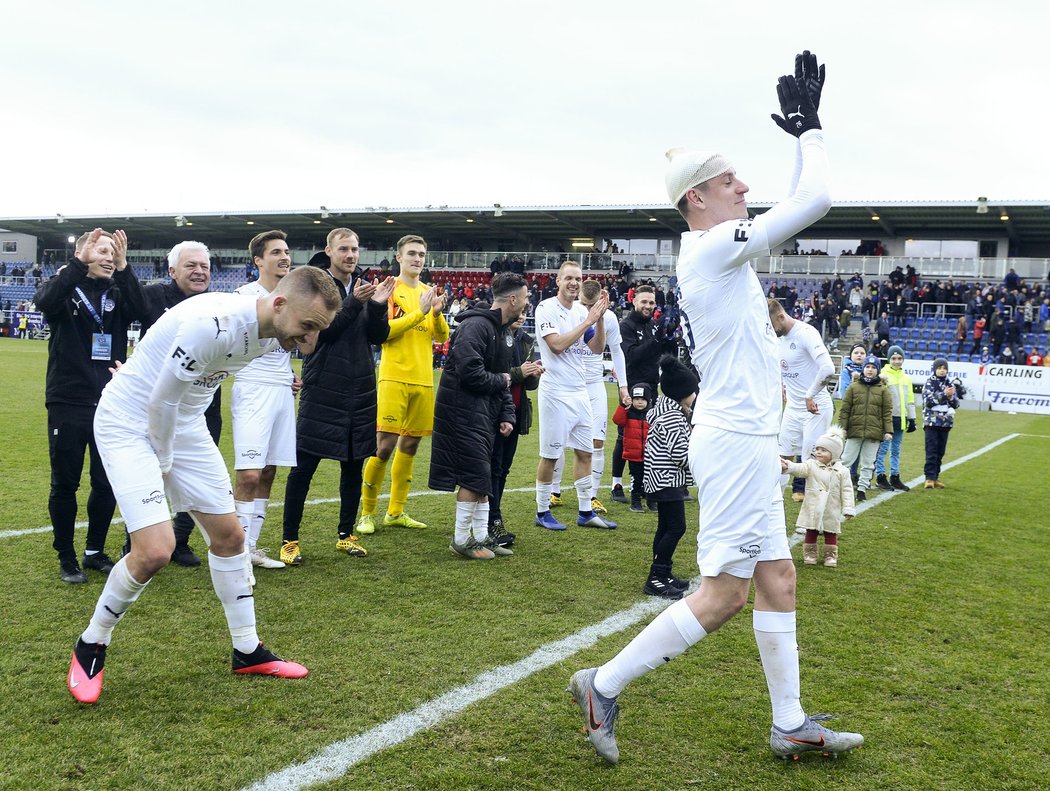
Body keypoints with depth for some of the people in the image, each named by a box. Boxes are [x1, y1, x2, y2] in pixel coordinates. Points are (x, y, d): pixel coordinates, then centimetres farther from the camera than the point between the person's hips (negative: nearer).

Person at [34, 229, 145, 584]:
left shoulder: (118, 293, 7)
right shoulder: (64, 288, 1)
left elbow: (139, 309, -14)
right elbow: (45, 301, -23)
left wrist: (123, 268, -25)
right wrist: (79, 263, -29)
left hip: (110, 405, 3)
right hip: (67, 403, -2)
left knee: (107, 483, 8)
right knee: (64, 484, 5)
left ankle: (95, 551, 24)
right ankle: (66, 557, 18)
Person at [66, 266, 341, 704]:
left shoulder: (267, 335, -6)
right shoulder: (211, 324, -34)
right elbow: (160, 401, -22)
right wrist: (163, 462, -8)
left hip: (183, 423, 8)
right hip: (130, 423, -8)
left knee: (229, 534, 9)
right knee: (156, 549, -18)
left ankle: (247, 651, 25)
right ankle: (90, 646, 8)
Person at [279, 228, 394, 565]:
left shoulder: (365, 287, 11)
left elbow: (379, 337, 7)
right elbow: (319, 330, -15)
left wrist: (378, 306, -10)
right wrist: (354, 303, -22)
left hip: (360, 392, 5)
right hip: (322, 392, -5)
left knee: (353, 465, 11)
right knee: (303, 466, -2)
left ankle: (346, 534, 24)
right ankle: (289, 540, 7)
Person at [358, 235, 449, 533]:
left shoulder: (428, 292, 15)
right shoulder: (389, 288, -2)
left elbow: (442, 336, 11)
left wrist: (437, 313, -8)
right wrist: (419, 312, -17)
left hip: (423, 380, 6)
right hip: (395, 378, -6)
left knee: (410, 445, 10)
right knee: (384, 445, -8)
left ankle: (395, 512, 20)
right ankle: (367, 514, 4)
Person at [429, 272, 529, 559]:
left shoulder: (499, 330, 16)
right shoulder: (475, 326, -17)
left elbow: (502, 378, 19)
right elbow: (469, 372, -27)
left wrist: (506, 415, 8)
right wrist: (500, 382, -9)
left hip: (483, 414, 10)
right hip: (463, 413, -10)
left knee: (480, 477, 13)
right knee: (475, 476, -6)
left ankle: (481, 536, 21)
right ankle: (461, 540, 5)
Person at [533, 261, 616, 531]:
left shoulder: (582, 311, 10)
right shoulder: (546, 308, -9)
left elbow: (597, 348, 9)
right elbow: (557, 345, -20)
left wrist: (600, 318, -6)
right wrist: (589, 321, -17)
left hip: (580, 391, 7)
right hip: (556, 393, -7)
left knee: (584, 452, 10)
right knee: (550, 455, 0)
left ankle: (586, 512, 19)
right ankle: (542, 512, 12)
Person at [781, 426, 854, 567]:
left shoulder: (842, 471, -4)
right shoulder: (811, 465, -5)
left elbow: (846, 491, -3)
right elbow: (799, 469, -24)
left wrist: (848, 509, -6)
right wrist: (788, 466, -46)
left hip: (831, 512, 0)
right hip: (813, 509, 0)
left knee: (830, 534, 13)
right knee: (811, 533, 11)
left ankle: (831, 555, 25)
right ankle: (810, 553, 24)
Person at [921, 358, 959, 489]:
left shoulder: (949, 384, 11)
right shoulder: (929, 383, -2)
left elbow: (956, 404, 10)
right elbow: (928, 401, -13)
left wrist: (951, 397, -10)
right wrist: (943, 394, -20)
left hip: (946, 423, 5)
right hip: (932, 422, -5)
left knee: (940, 452, 7)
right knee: (931, 452, -9)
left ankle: (935, 477, 13)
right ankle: (929, 478, -8)